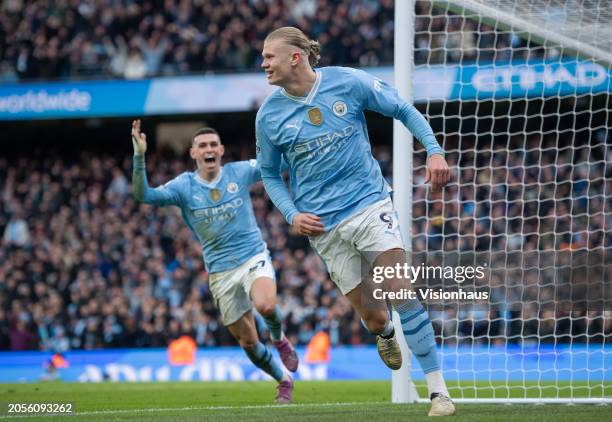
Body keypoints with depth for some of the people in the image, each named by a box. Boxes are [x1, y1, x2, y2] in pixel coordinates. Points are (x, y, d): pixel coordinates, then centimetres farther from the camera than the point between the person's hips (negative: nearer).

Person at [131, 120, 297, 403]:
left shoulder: (240, 172, -2)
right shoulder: (183, 186, -4)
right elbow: (143, 195, -17)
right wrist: (139, 157, -30)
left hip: (254, 256, -1)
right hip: (221, 271, 1)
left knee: (265, 305, -34)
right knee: (248, 342, 4)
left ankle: (279, 338, 2)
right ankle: (284, 381, 31)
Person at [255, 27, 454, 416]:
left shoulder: (349, 82, -7)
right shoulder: (269, 115, -2)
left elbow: (404, 110, 5)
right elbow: (269, 173, 12)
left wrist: (434, 151, -7)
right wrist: (292, 215, -3)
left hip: (369, 203, -1)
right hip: (324, 224, 2)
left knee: (401, 289, -18)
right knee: (374, 318, 0)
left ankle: (438, 389, -12)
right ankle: (386, 332, 40)